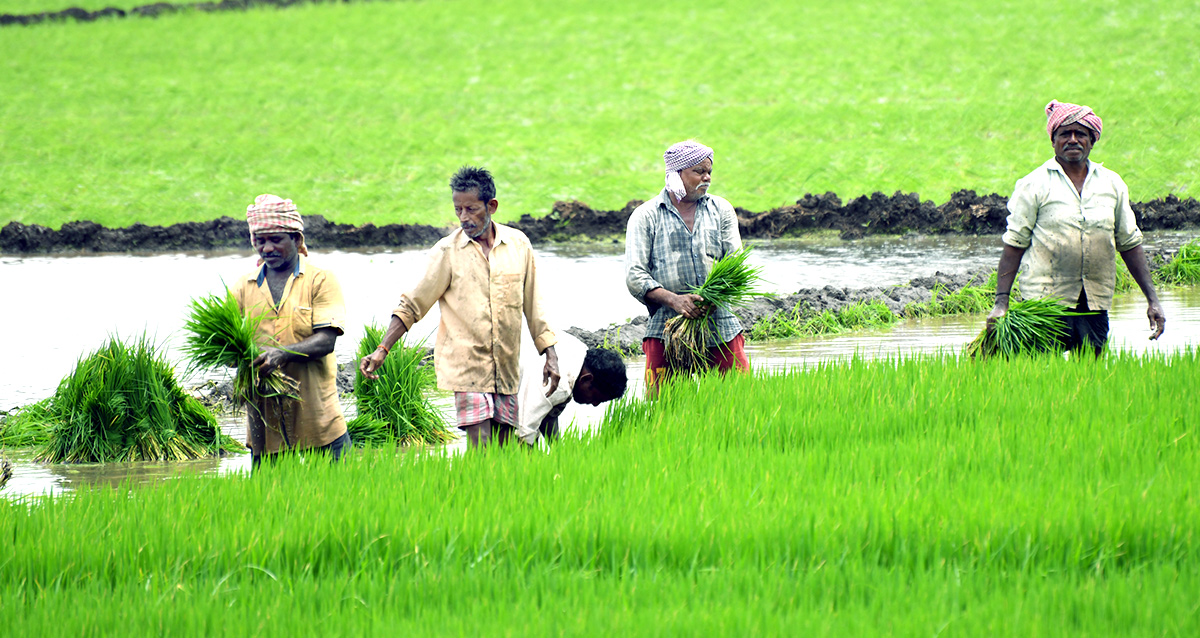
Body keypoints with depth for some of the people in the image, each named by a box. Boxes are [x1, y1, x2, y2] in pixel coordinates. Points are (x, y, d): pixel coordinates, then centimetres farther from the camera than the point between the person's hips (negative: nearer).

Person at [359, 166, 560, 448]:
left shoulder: (518, 245, 5)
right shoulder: (448, 251, -3)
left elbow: (533, 306, 13)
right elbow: (412, 306, 1)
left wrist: (551, 356, 10)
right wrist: (382, 350, -6)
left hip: (507, 369, 3)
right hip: (466, 368, -3)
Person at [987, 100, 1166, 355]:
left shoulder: (1112, 184, 11)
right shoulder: (1034, 185, 0)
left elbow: (1130, 244, 16)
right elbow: (1014, 245, -1)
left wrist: (1152, 298, 12)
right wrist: (1001, 302, -8)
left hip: (1095, 305, 4)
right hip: (1045, 303, -4)